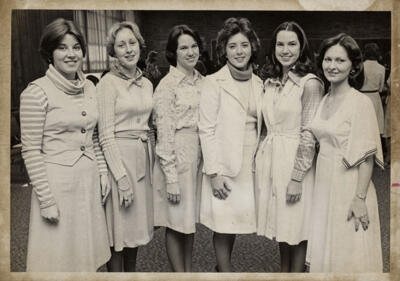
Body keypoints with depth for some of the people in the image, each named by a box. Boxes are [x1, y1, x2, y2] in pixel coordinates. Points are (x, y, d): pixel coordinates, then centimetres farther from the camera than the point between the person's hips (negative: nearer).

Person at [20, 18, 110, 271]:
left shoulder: (89, 87, 7)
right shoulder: (37, 92, -12)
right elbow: (31, 150, -13)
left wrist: (102, 172, 8)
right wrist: (47, 200, -14)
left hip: (89, 181, 6)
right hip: (58, 182, -5)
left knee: (87, 253, 16)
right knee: (60, 255, 8)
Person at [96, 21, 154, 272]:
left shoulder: (147, 84, 11)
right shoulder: (108, 84, -10)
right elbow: (106, 135, -14)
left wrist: (150, 159, 11)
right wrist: (121, 177, -18)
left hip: (143, 156, 7)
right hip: (119, 156, -7)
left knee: (136, 225, 16)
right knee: (119, 231, 3)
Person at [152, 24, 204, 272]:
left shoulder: (202, 81, 8)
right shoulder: (167, 85, -11)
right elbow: (164, 134, -14)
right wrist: (171, 177, -16)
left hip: (199, 157, 6)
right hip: (176, 158, -6)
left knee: (191, 220, 16)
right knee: (176, 224, 6)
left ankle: (189, 270, 31)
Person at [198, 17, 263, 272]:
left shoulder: (258, 83, 9)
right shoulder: (214, 82, -8)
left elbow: (257, 125, 14)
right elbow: (207, 130, -12)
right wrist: (214, 172, -16)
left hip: (249, 165, 5)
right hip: (224, 166, -5)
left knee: (235, 220, 14)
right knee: (224, 224, 4)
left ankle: (224, 265, 34)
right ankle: (224, 268, 22)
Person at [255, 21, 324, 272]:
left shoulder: (310, 83, -11)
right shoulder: (270, 82, 9)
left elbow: (309, 135, -14)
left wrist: (297, 177, -16)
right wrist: (261, 159, 10)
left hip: (295, 162, -6)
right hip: (269, 160, 6)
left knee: (296, 229, 6)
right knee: (281, 226, 17)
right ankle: (283, 271, 33)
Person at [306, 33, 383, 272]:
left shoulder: (361, 102, -14)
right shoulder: (324, 100, 7)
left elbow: (367, 157, -16)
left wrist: (360, 198, -19)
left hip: (349, 187, -7)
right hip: (324, 184, 7)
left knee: (348, 255, 8)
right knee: (325, 250, 18)